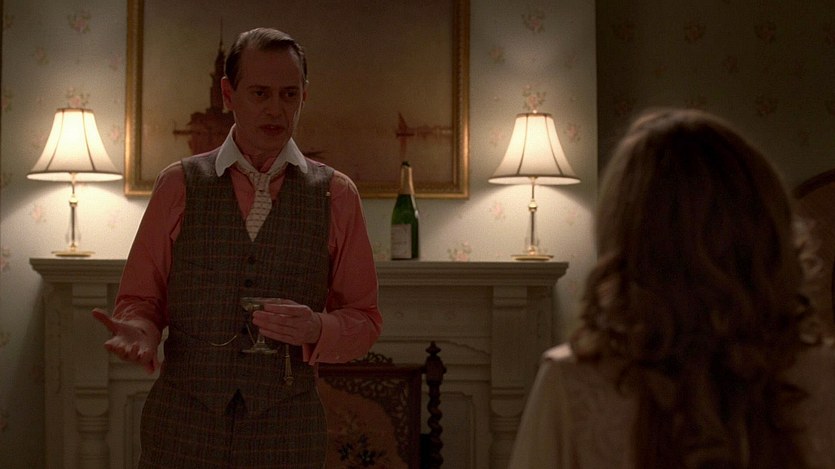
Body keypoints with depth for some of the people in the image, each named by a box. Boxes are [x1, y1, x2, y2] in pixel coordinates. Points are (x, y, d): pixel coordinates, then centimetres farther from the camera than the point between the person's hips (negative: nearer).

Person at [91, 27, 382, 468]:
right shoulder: (178, 185, 1)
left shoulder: (335, 195, 1)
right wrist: (139, 331, -15)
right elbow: (139, 298, 6)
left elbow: (364, 319, 5)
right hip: (182, 433, 0)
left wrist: (317, 328, -15)